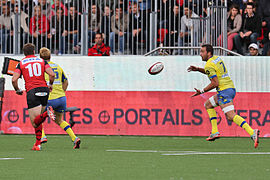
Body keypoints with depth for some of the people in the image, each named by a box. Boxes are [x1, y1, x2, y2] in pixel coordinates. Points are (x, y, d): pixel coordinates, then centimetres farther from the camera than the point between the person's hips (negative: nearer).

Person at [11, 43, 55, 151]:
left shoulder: (21, 63, 10)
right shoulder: (42, 61, 14)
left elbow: (14, 79, -2)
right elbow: (51, 74, 0)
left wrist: (17, 90, 16)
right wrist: (50, 85, 19)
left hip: (31, 91, -3)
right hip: (44, 89, 3)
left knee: (35, 123, -8)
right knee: (38, 120, 17)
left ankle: (46, 113, -38)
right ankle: (37, 144, 10)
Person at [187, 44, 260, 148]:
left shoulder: (209, 65, -11)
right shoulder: (217, 59, 17)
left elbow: (215, 83, -17)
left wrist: (202, 91, -8)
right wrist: (197, 69, 28)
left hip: (224, 91, -10)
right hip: (230, 88, 10)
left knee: (231, 116, -20)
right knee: (208, 105, 23)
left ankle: (252, 133, -36)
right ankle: (215, 132, 16)